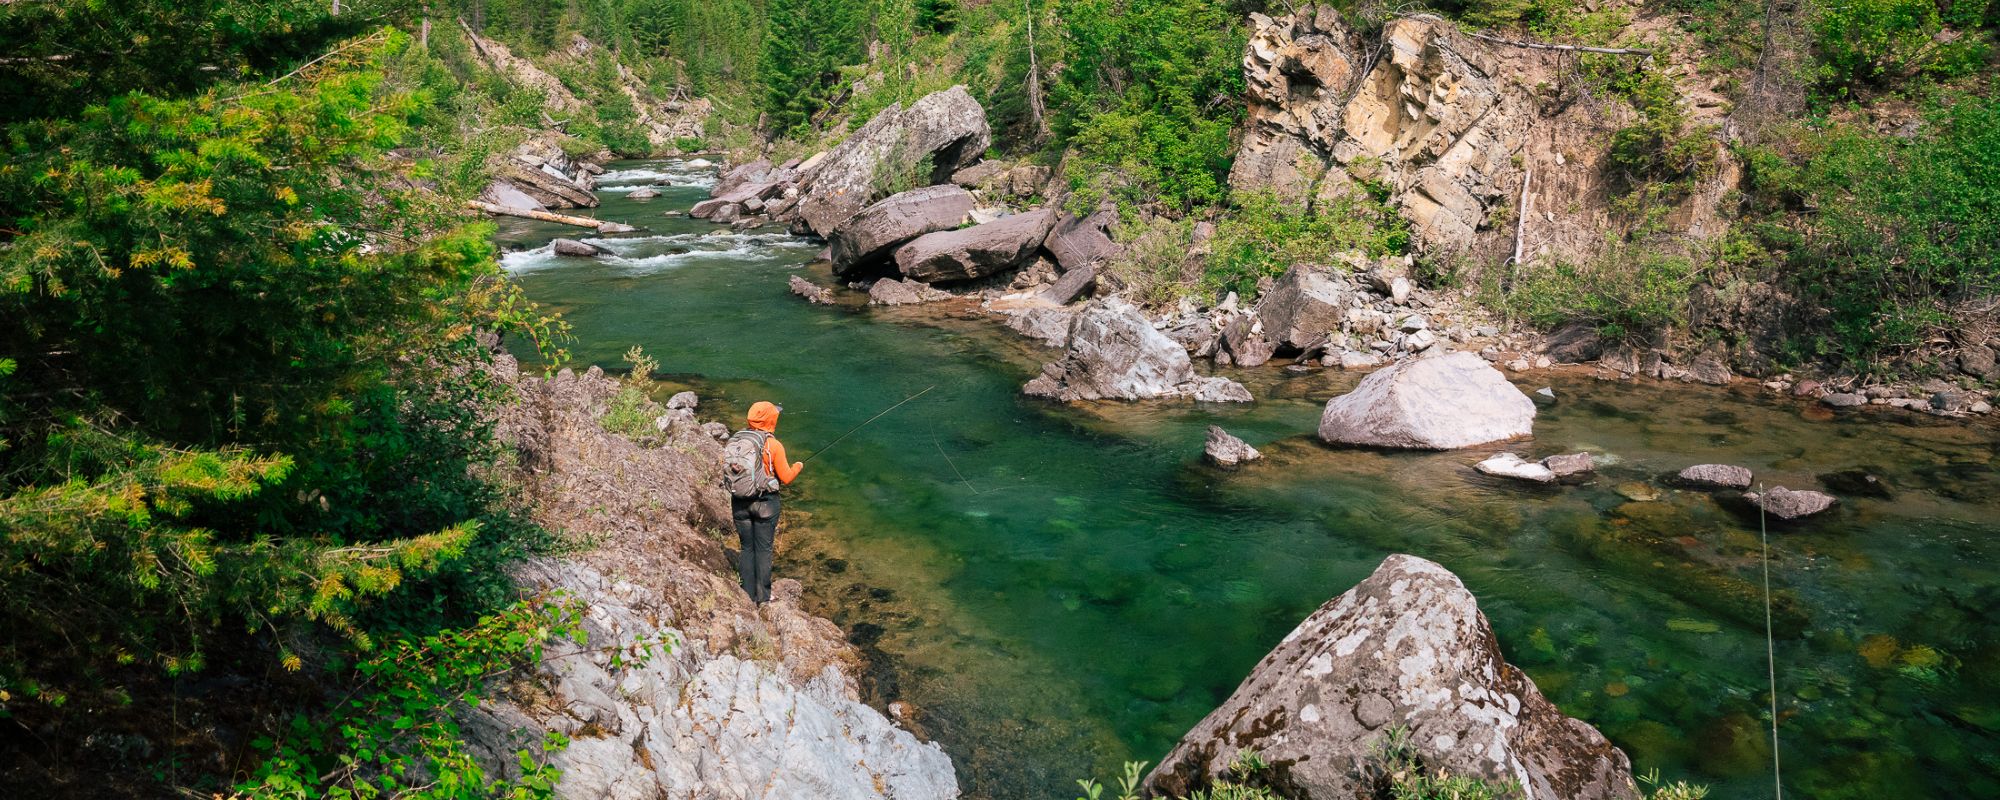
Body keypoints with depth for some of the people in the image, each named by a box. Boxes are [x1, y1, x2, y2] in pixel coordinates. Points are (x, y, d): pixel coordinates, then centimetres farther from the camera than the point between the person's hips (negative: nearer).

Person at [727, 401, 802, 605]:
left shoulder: (735, 441, -2)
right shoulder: (773, 445, -14)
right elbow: (786, 478, -9)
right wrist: (797, 466, 10)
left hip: (739, 502, 4)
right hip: (765, 503, -4)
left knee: (746, 548, 14)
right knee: (763, 549, 8)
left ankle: (748, 595, 20)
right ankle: (763, 597, 15)